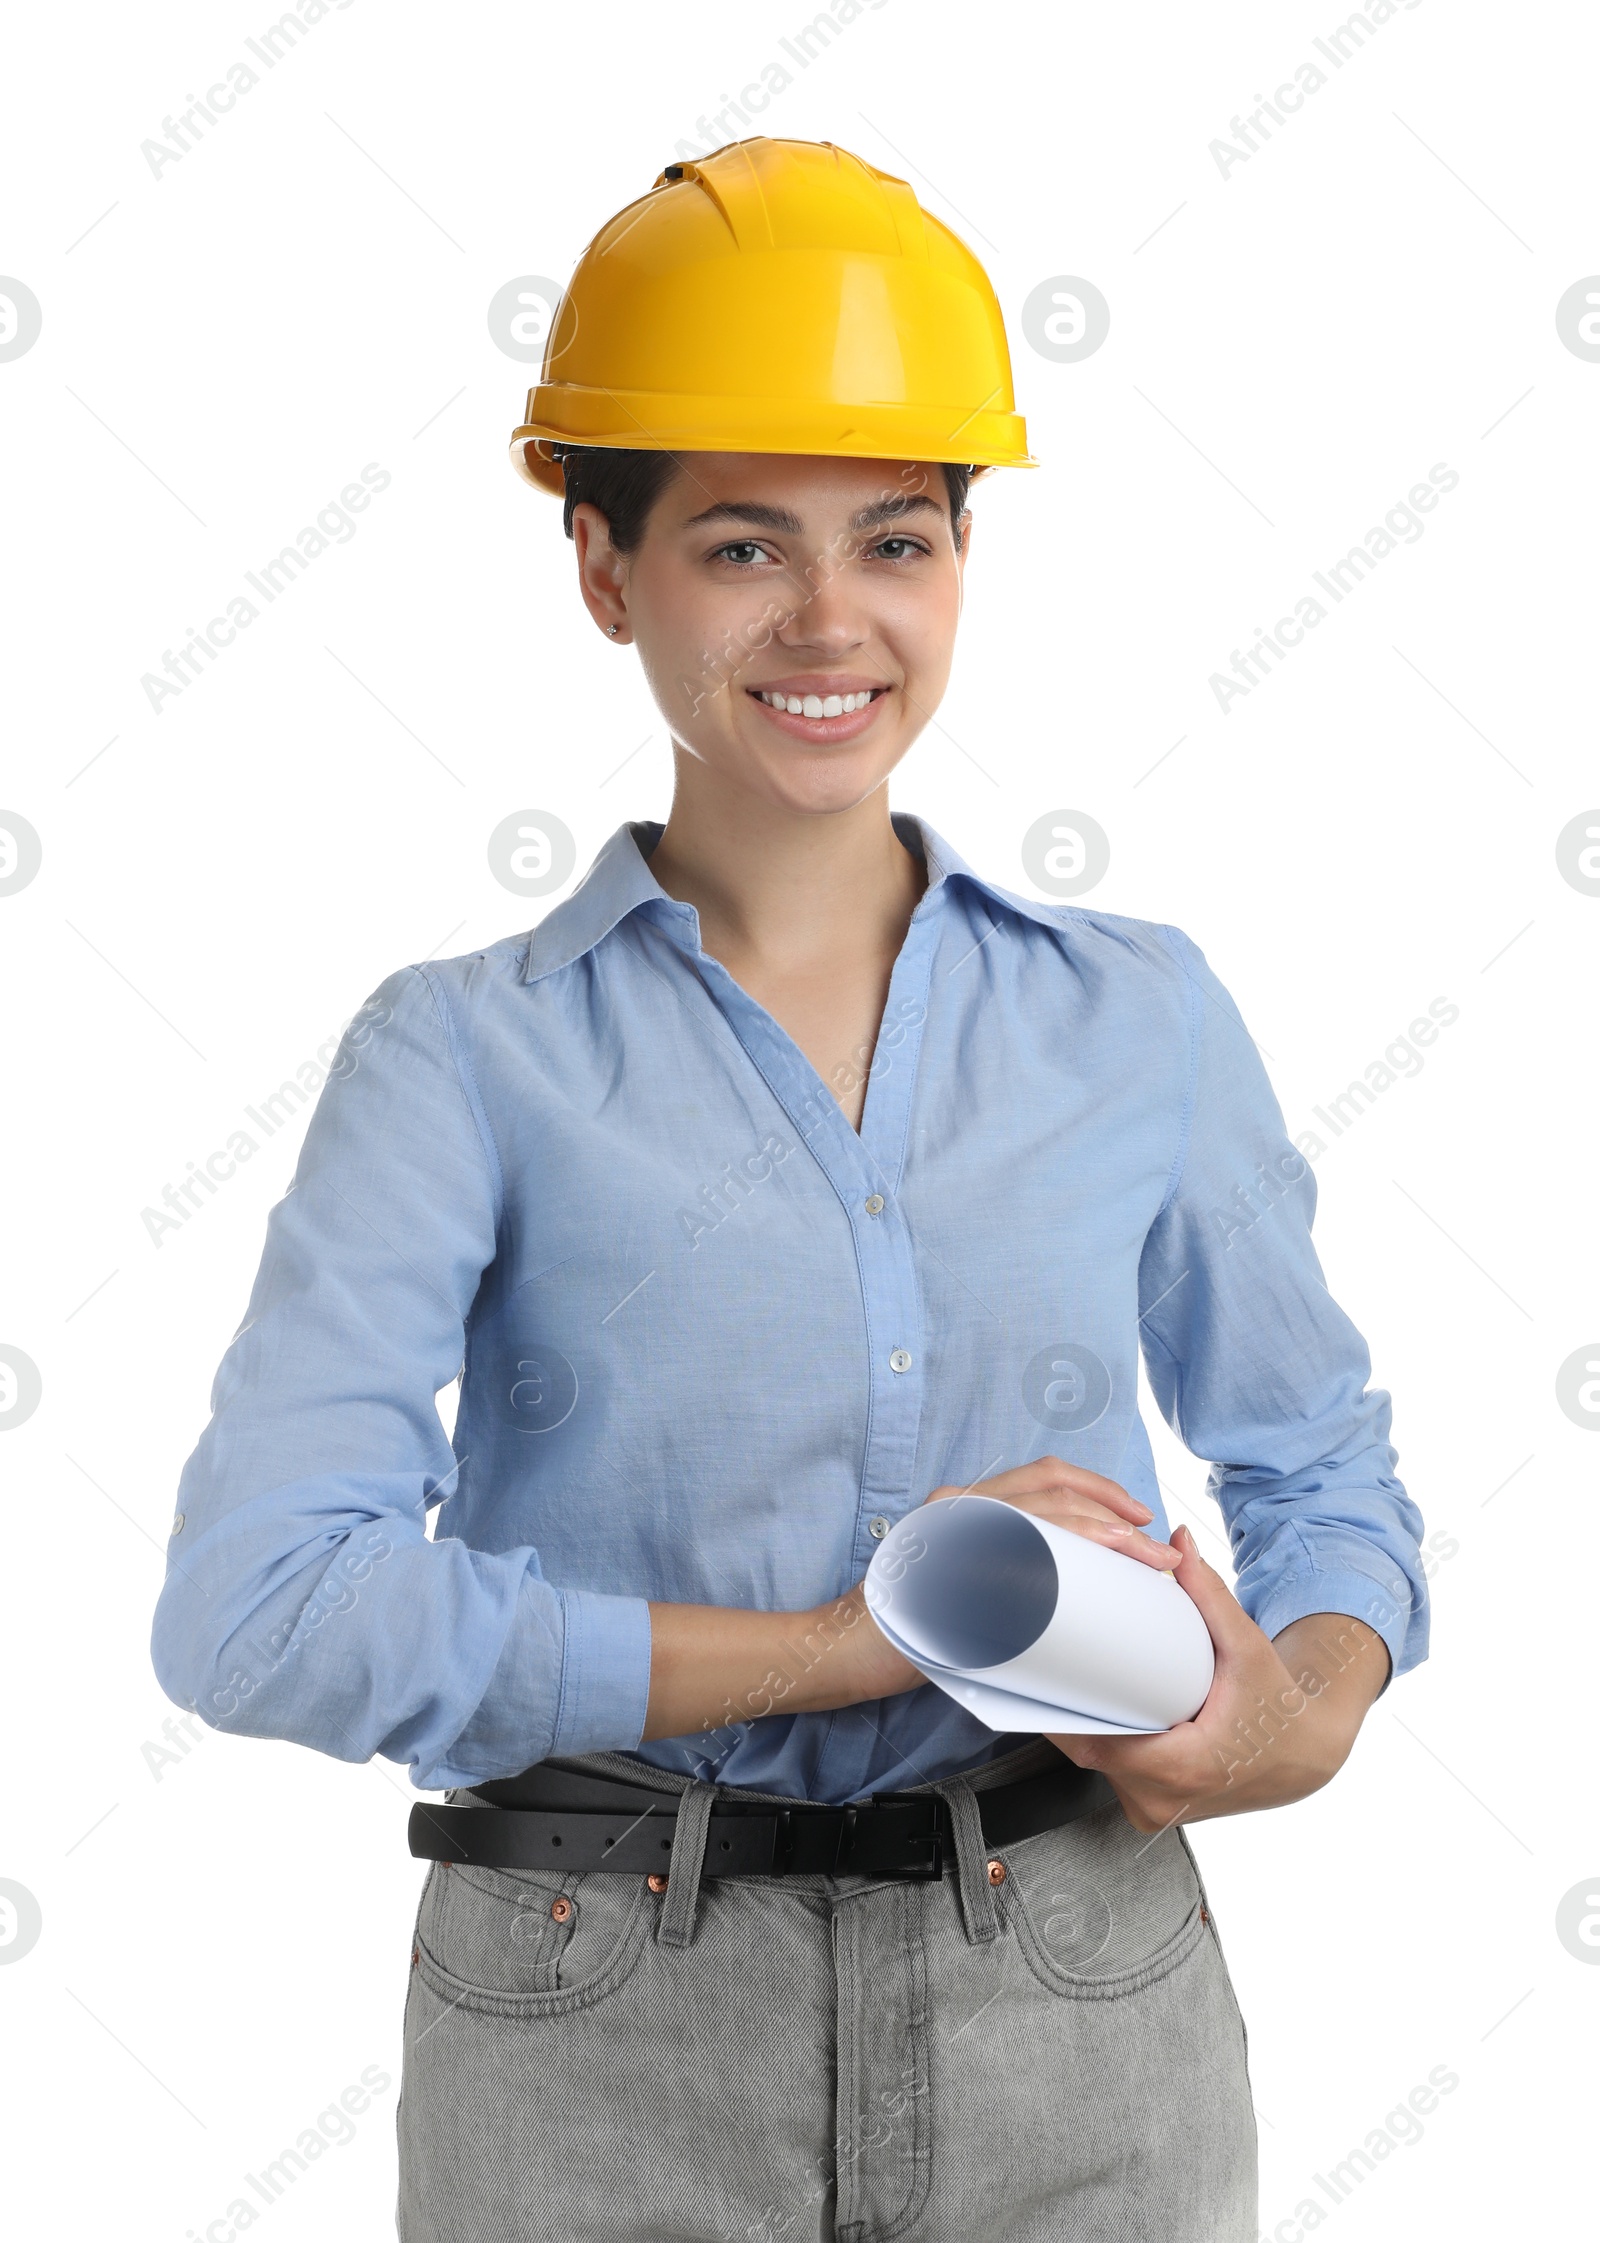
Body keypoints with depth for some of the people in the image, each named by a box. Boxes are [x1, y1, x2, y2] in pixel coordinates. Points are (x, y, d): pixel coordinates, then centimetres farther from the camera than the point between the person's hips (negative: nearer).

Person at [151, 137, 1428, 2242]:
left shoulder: (1140, 1016, 4)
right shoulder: (470, 1052, -5)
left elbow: (1320, 1459, 15)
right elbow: (254, 1606, -15)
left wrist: (1309, 1713, -8)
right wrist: (846, 1634, -19)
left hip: (1075, 2018, 3)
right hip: (606, 2055, -2)